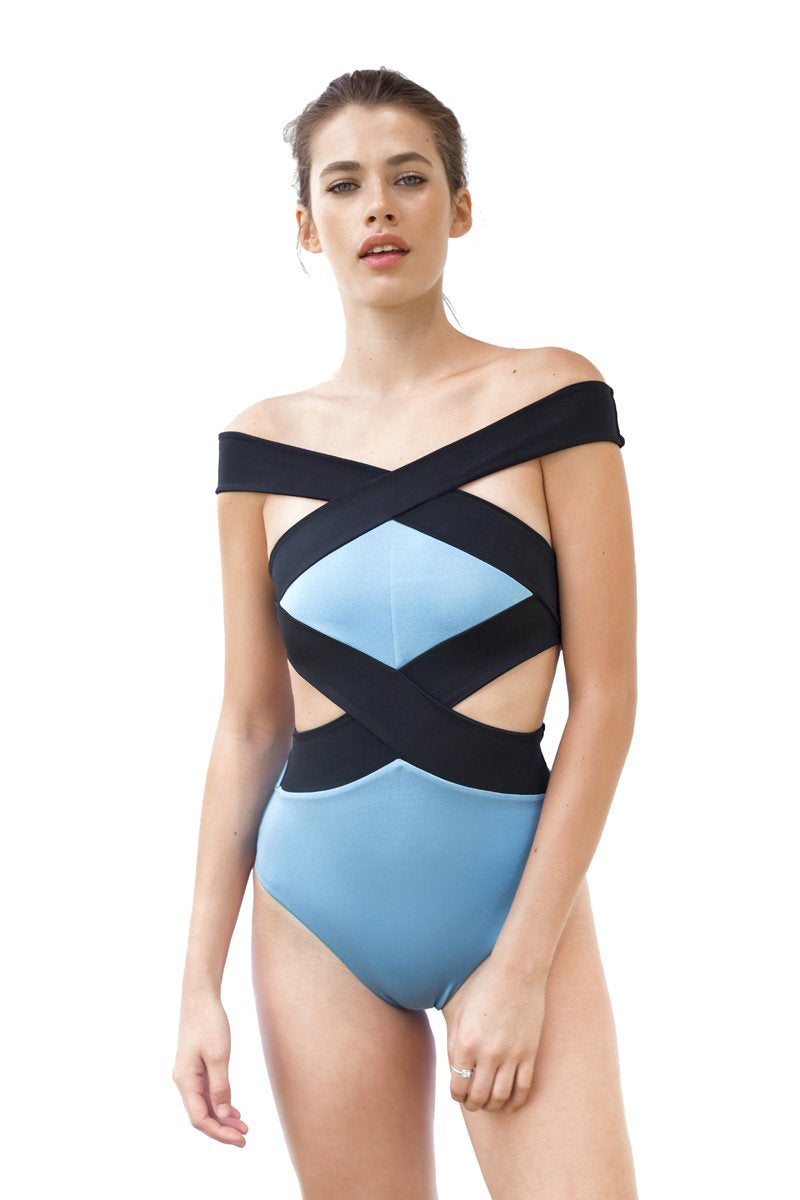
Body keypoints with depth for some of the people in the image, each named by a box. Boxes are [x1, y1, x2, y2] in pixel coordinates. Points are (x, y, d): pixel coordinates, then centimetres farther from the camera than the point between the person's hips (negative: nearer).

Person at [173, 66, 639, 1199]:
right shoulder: (265, 443, 3)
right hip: (318, 923, 2)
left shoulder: (551, 398, -4)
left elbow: (604, 700, -7)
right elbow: (252, 724, 7)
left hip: (519, 893, -2)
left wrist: (520, 963, -11)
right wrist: (200, 980, 4)